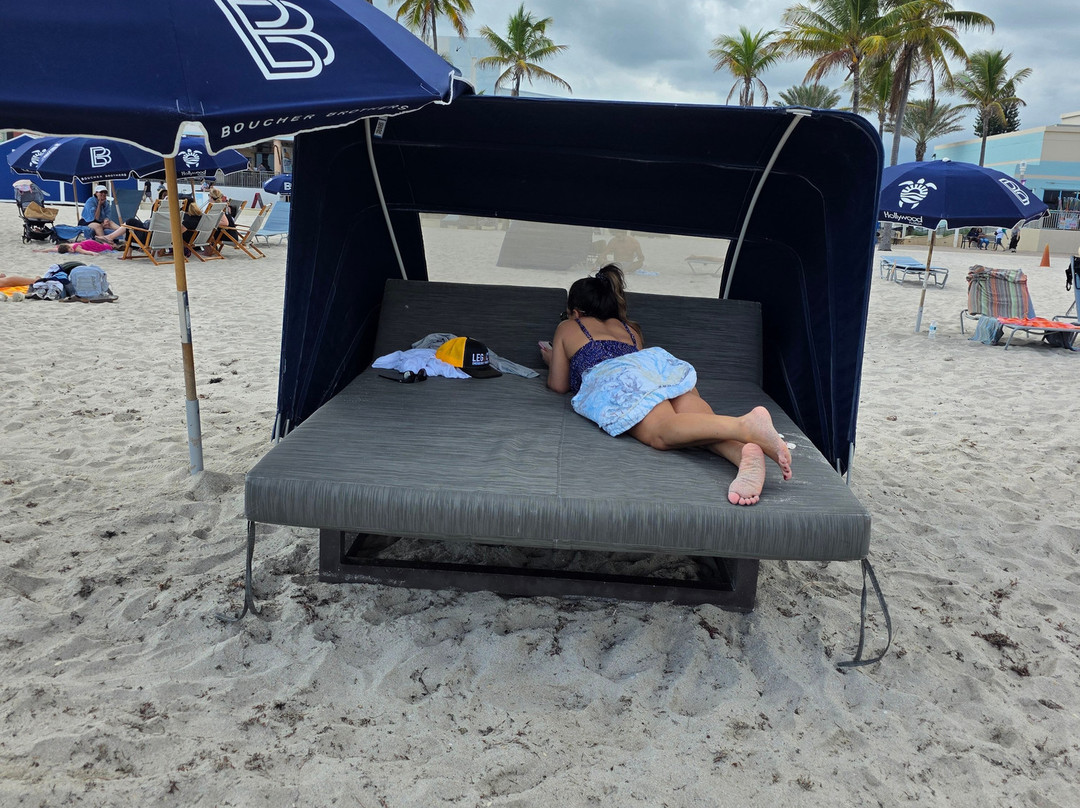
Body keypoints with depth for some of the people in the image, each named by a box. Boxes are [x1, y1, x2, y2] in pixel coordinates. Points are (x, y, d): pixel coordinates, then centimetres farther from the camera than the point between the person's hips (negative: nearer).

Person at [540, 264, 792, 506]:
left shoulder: (566, 328, 33)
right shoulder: (630, 328, 44)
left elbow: (559, 385, 31)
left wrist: (553, 361, 54)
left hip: (613, 378, -5)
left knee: (663, 431, -32)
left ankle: (745, 426, -61)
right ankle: (746, 452, -55)